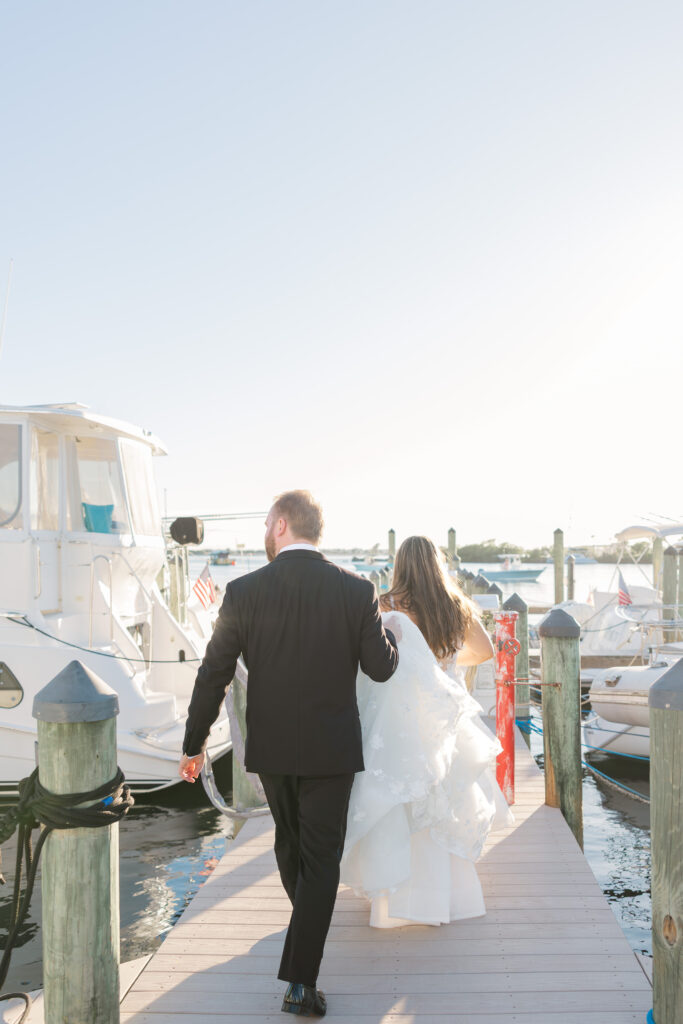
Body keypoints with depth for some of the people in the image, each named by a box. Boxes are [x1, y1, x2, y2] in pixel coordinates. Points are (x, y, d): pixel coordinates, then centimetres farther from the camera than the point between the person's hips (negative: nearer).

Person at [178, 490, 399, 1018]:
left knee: (290, 841, 25)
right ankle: (301, 982, 6)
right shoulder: (357, 590, -11)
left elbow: (213, 675, -6)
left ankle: (307, 924, 50)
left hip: (270, 747, 2)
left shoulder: (244, 591, -11)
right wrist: (387, 630, 15)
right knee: (320, 857, 7)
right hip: (332, 750, -2)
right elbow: (381, 667, -7)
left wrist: (194, 745, 5)